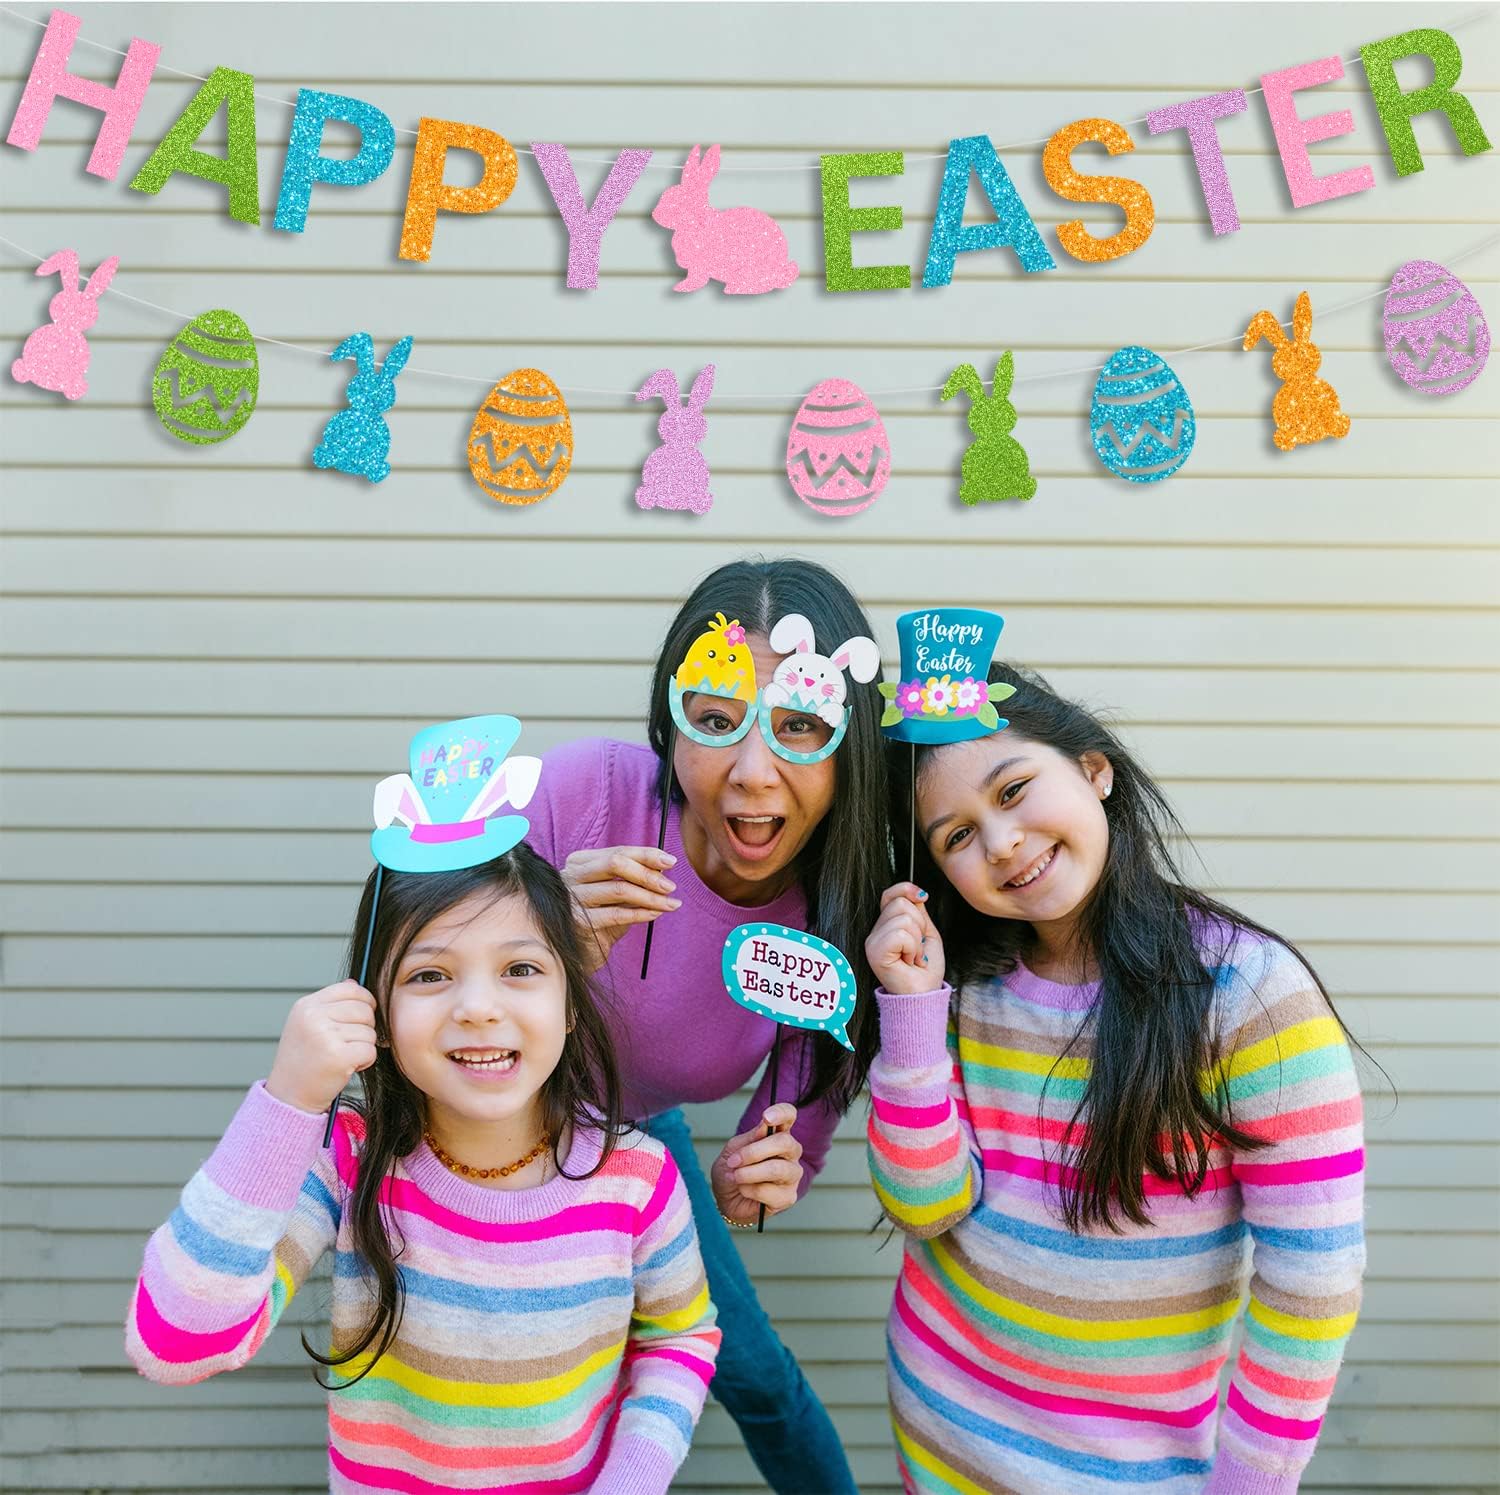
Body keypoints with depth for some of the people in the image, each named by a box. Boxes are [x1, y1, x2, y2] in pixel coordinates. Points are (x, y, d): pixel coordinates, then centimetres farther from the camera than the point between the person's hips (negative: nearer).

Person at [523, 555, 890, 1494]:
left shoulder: (844, 916, -25)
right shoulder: (584, 788, -35)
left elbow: (799, 1135, -12)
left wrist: (743, 1193, -33)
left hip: (637, 1128, 2)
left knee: (752, 1370, 14)